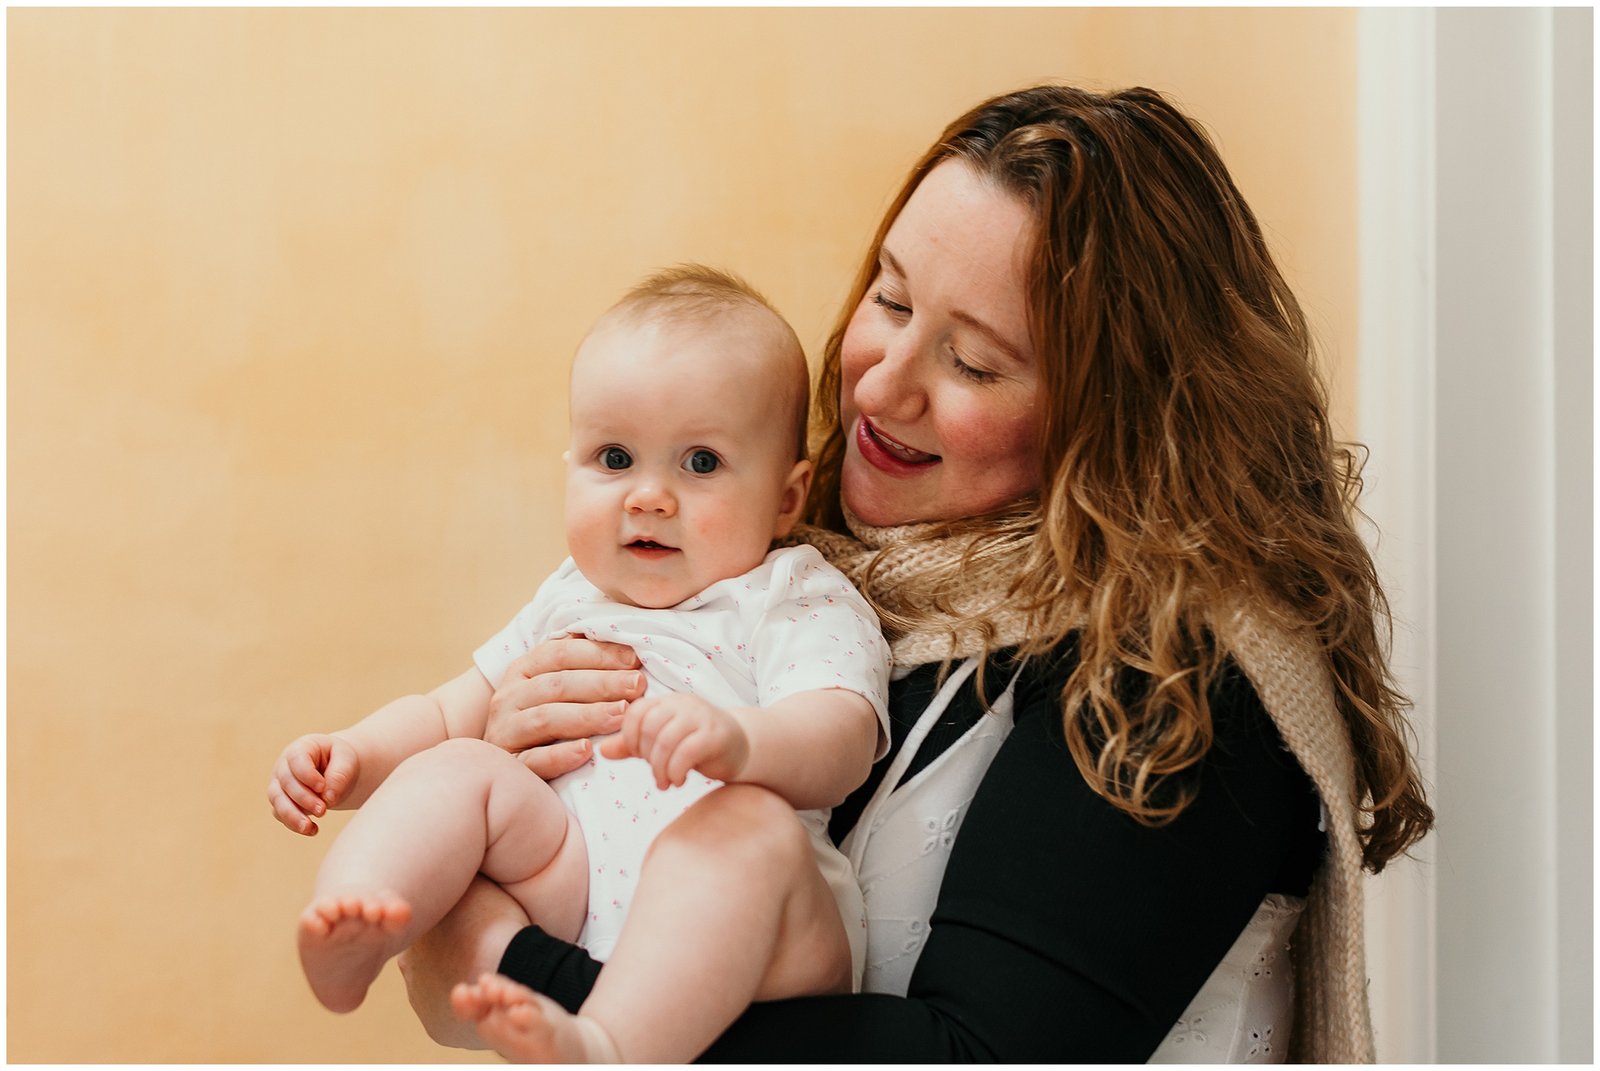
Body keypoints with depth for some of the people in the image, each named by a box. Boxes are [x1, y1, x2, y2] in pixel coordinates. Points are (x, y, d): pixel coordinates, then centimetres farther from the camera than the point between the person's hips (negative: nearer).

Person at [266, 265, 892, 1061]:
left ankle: (612, 1043, -54)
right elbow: (449, 712, 28)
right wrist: (354, 755, 5)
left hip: (731, 938, -5)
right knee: (457, 769, -11)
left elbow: (839, 742, -17)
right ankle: (348, 934, -35)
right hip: (567, 890, 5)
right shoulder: (572, 601, 23)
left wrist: (738, 742, -41)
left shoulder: (800, 604, 3)